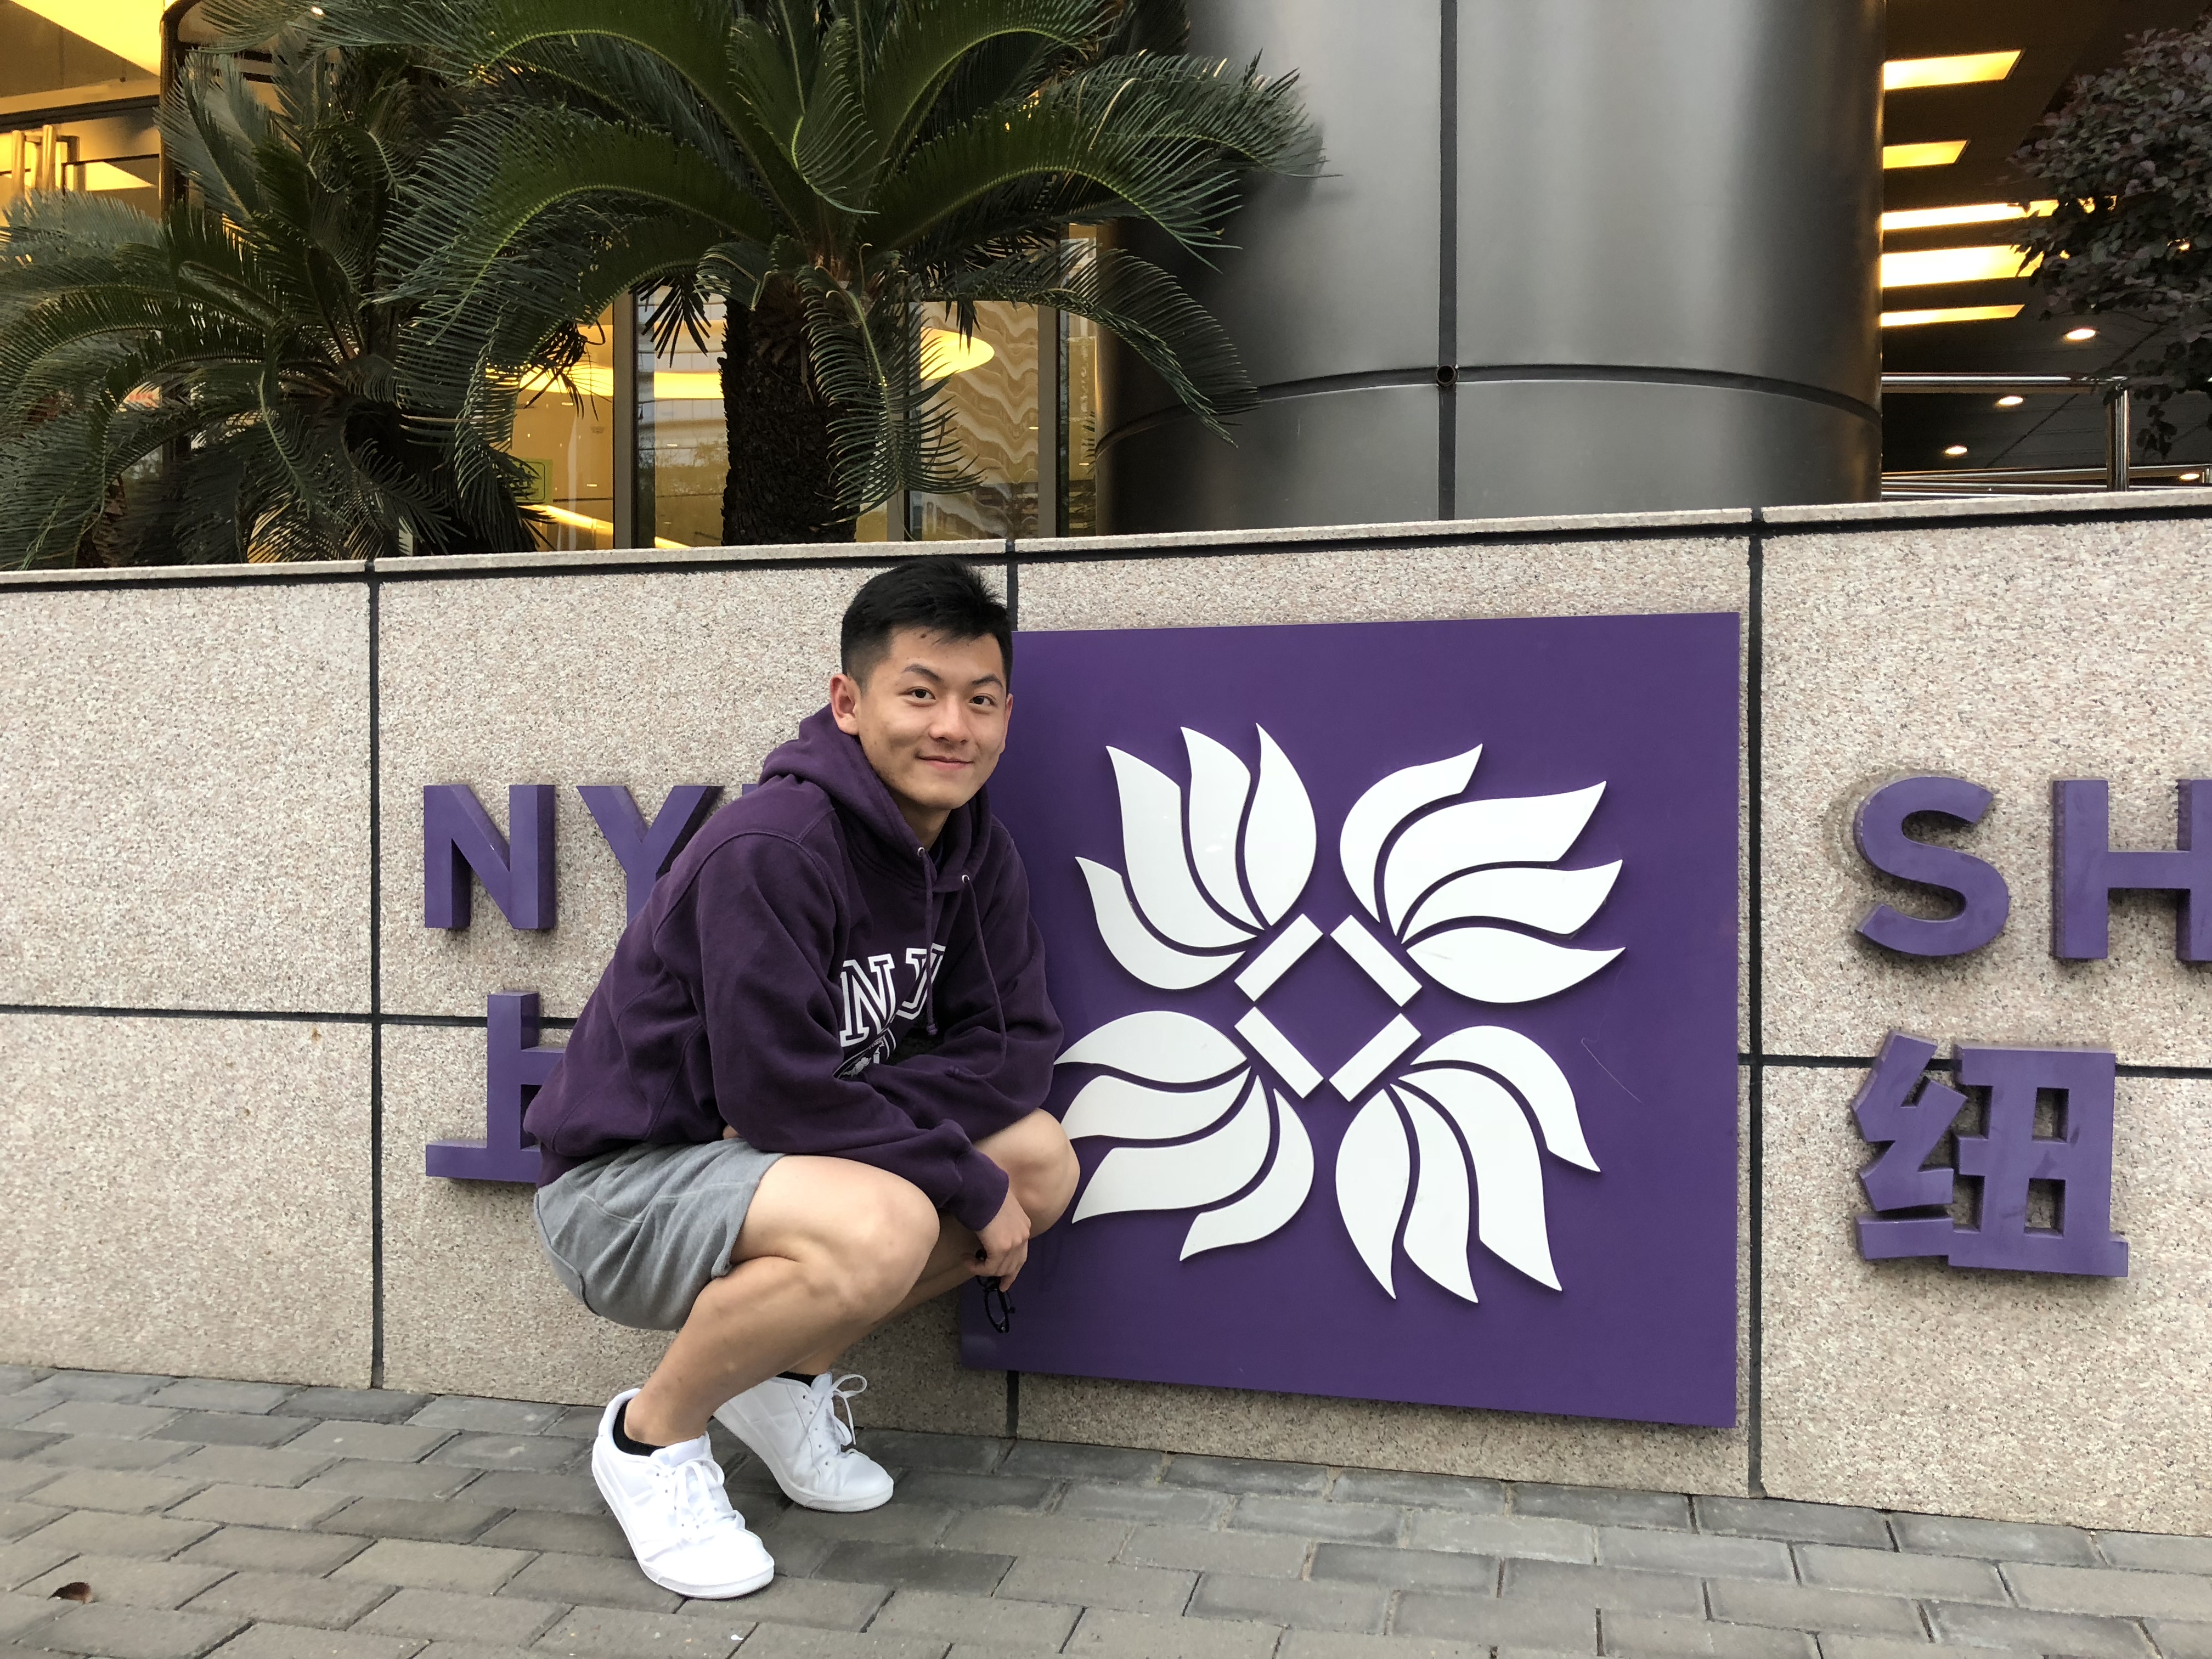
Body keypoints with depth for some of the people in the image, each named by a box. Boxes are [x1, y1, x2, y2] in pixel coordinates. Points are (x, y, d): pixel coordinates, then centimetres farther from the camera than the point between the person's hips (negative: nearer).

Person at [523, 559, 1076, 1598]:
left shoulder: (974, 848, 0)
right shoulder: (769, 848, -25)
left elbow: (1015, 1043, -2)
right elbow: (783, 1094, -27)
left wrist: (860, 1114, -19)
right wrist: (974, 1190, -21)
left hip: (759, 1161, 8)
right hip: (622, 1181, -8)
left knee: (1043, 1160, -6)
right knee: (882, 1226, -34)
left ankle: (790, 1375, 11)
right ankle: (651, 1434, -5)